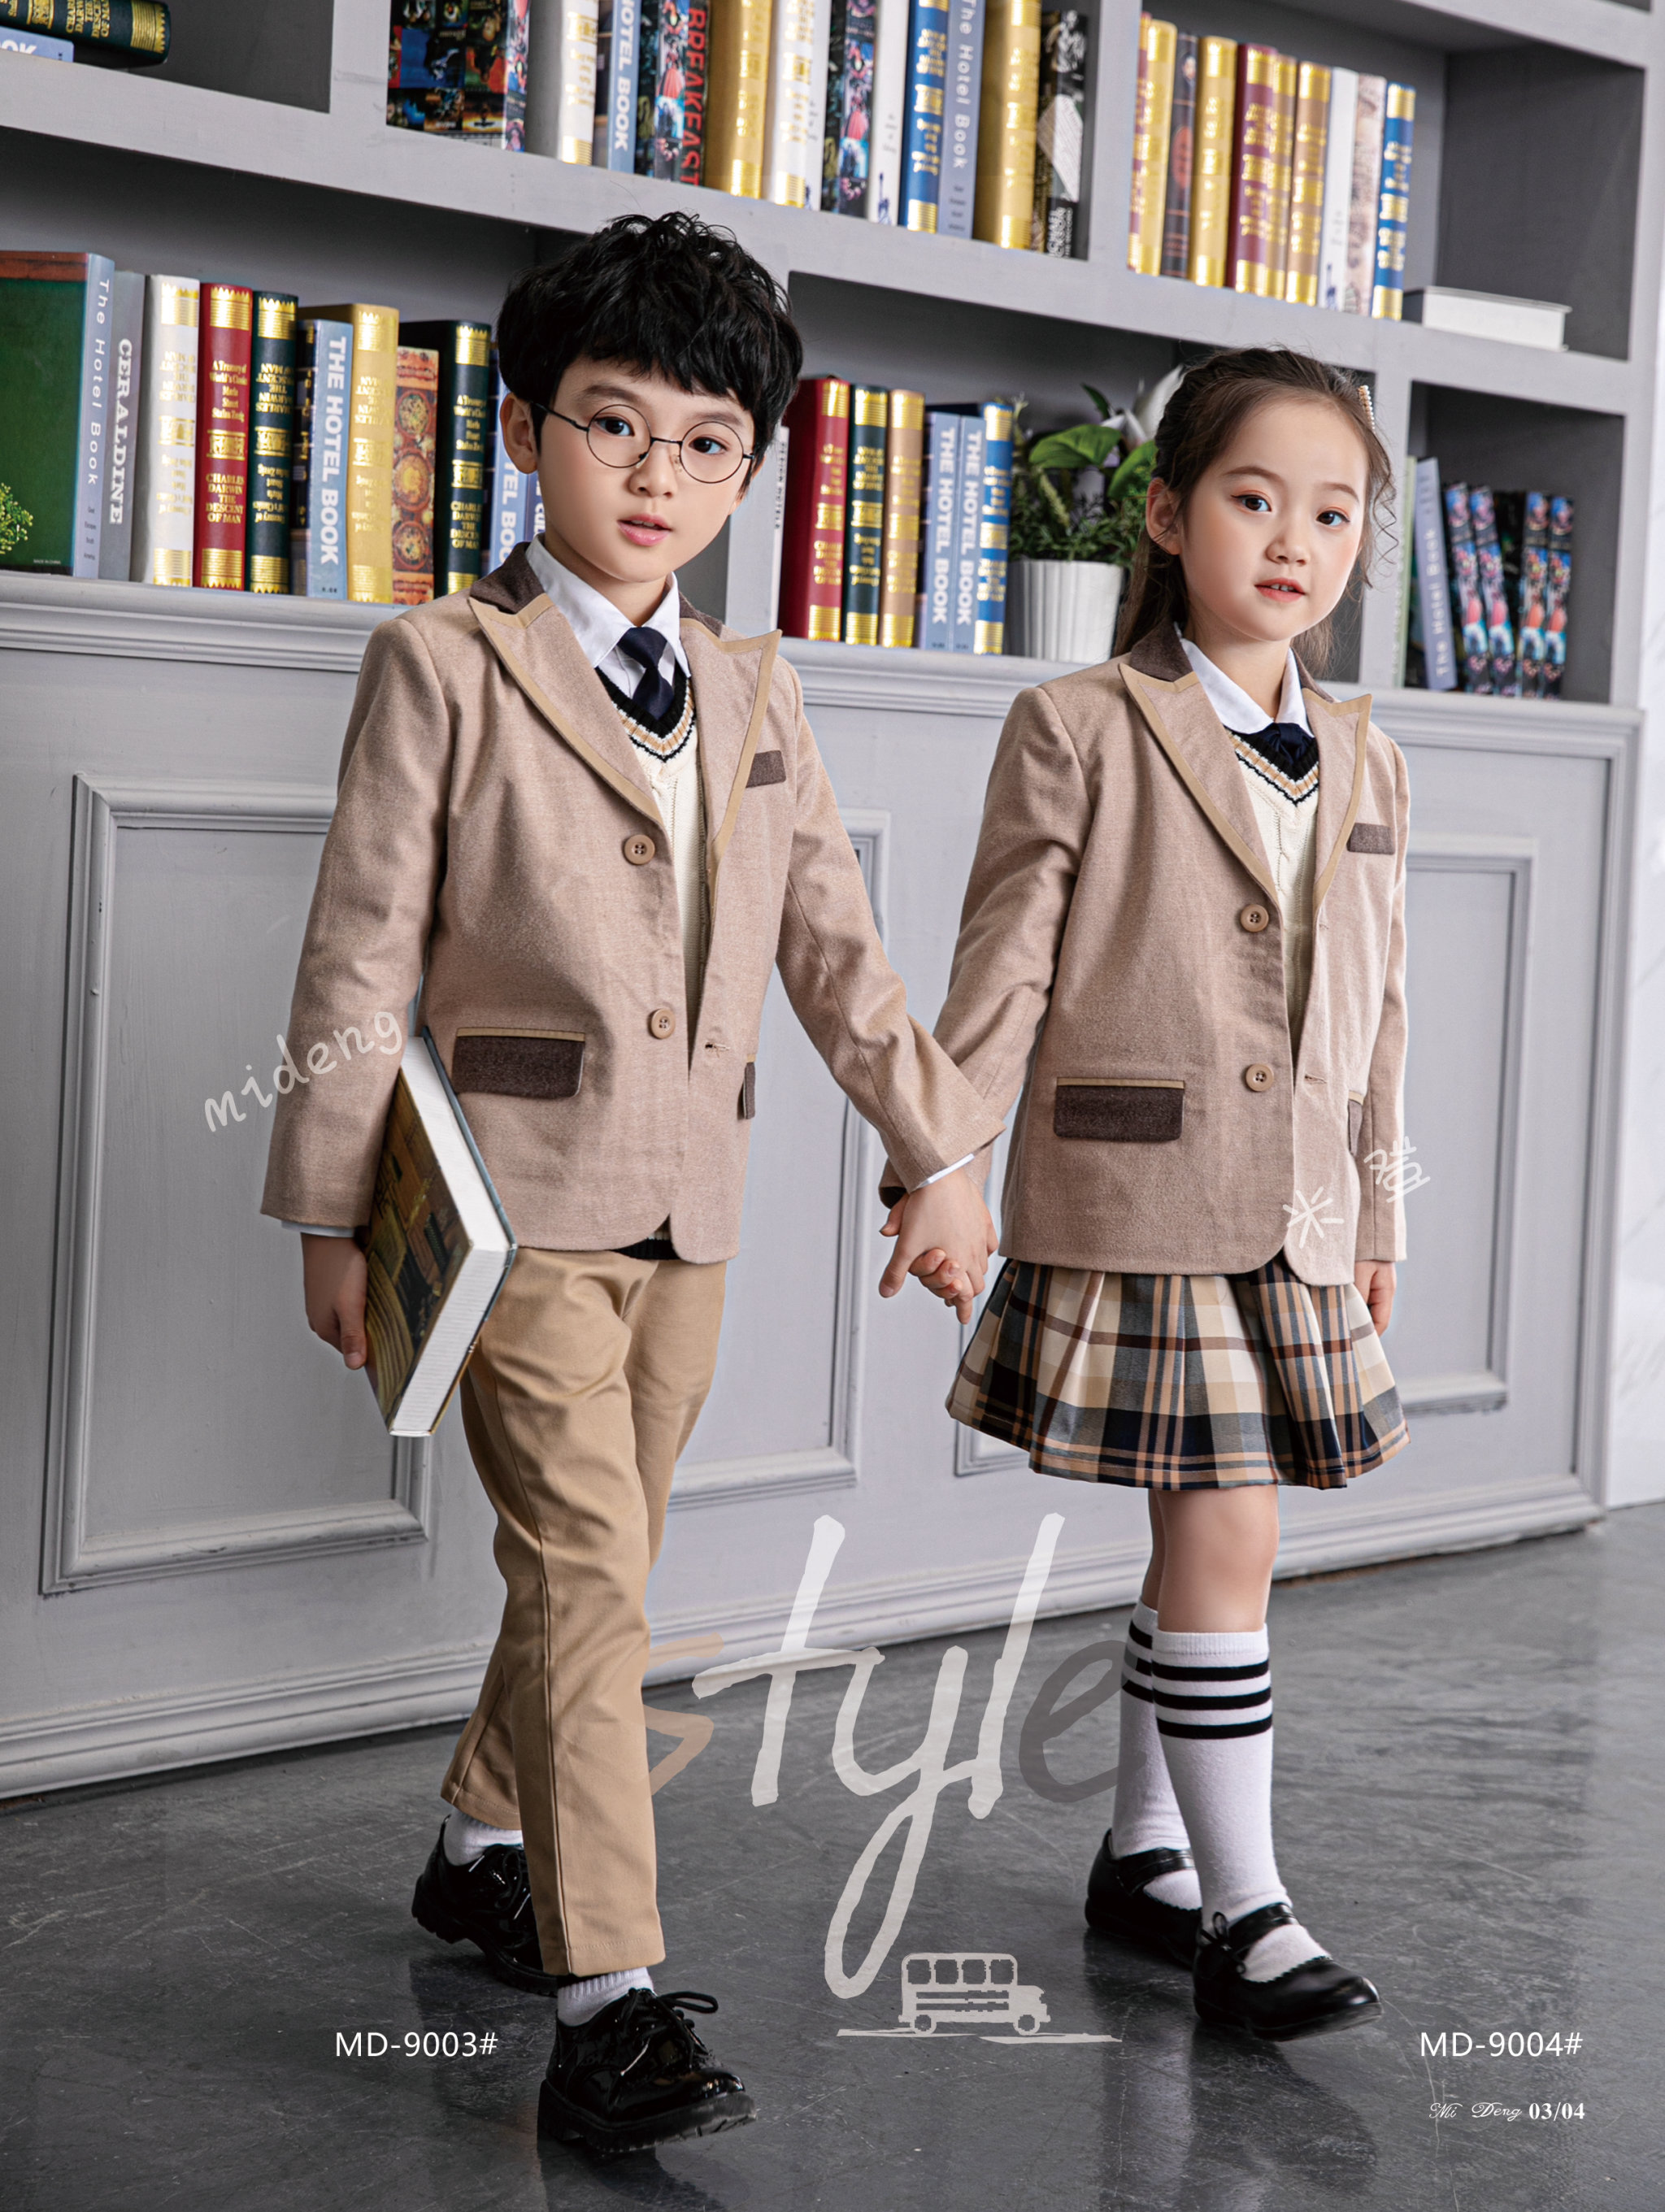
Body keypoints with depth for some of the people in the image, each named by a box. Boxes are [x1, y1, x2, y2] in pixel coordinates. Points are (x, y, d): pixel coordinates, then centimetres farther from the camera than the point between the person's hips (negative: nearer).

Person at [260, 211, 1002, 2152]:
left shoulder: (751, 693, 13)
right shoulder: (444, 667, -4)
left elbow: (836, 951, 16)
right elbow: (360, 956, -5)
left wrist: (939, 1150, 12)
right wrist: (333, 1217, -6)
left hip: (688, 1205, 6)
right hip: (516, 1189, -6)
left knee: (596, 1563, 16)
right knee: (581, 1567, -13)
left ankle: (486, 1850, 36)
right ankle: (606, 2003, -14)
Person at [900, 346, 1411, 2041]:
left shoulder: (1363, 764, 12)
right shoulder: (1075, 729, -4)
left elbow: (1374, 1010, 16)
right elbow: (1002, 977, -5)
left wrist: (1375, 1210, 17)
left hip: (1293, 1226, 6)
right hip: (1135, 1203, -6)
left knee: (1206, 1540, 12)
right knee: (1226, 1539, -9)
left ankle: (1145, 1852, 27)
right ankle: (1242, 1910, -1)